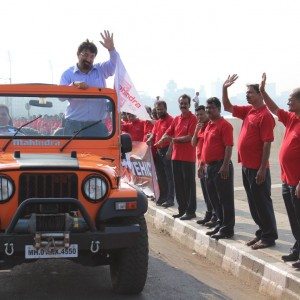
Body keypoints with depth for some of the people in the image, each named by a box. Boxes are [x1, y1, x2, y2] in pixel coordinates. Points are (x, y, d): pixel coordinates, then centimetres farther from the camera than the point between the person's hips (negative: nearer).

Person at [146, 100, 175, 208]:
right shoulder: (157, 122, 18)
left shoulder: (170, 120, -9)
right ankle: (163, 196, 22)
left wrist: (169, 151, -22)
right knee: (160, 176, 14)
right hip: (157, 151, 9)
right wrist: (149, 141, -4)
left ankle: (170, 199, -4)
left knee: (169, 176, -5)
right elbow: (153, 134, 18)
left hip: (166, 151, -9)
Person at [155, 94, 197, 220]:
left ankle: (191, 211, 4)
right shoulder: (176, 119, 14)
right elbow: (168, 133, 12)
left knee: (189, 184, -1)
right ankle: (182, 209, 21)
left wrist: (173, 139, -14)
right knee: (178, 184, 12)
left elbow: (189, 137, -15)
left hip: (188, 157, -7)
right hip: (176, 156, 7)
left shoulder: (192, 119, -8)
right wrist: (161, 142, -8)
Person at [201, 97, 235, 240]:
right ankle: (220, 224, 27)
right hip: (210, 166, 10)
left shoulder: (224, 125, -11)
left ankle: (227, 229, 0)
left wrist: (225, 166, -23)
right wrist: (203, 164, 20)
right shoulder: (209, 126, 16)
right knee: (214, 198, 16)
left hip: (220, 166, -10)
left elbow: (229, 146, -18)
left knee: (225, 199, -4)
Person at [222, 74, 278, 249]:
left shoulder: (265, 115, -15)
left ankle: (269, 237, 6)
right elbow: (228, 107, 22)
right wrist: (225, 88, 8)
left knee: (262, 202, -2)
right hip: (246, 166, 9)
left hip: (257, 168, -9)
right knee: (253, 202, 14)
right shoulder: (248, 111, 11)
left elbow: (267, 143, -18)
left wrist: (263, 169, -20)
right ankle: (262, 232, 23)